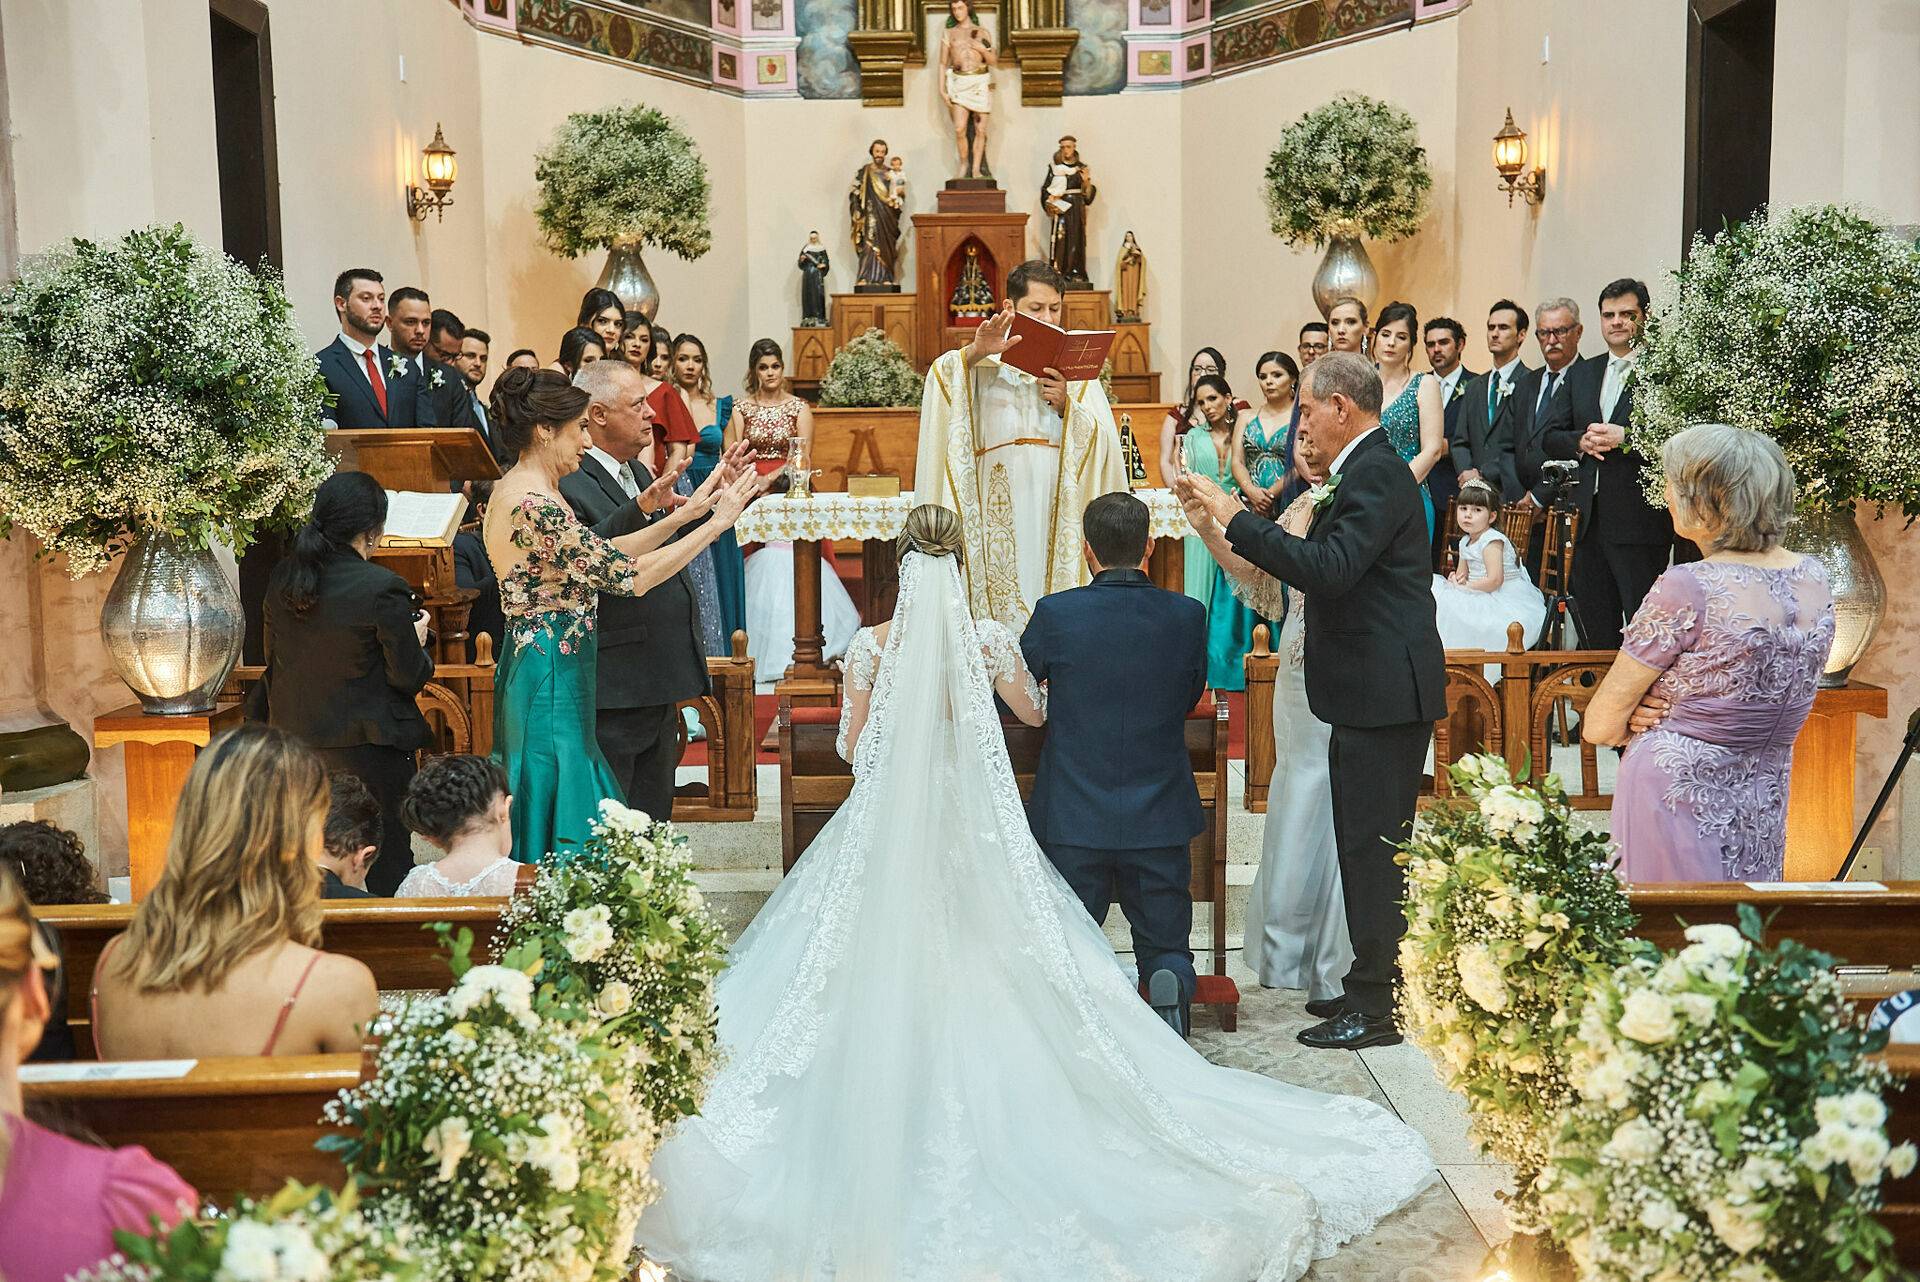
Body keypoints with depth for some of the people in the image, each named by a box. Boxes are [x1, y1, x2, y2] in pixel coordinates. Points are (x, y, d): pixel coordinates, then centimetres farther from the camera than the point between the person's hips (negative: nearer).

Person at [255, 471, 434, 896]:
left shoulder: (281, 579, 0)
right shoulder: (382, 588, -18)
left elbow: (274, 657, 13)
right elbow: (409, 678, -12)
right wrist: (415, 639, 8)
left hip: (295, 741, 6)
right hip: (368, 748, -6)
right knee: (383, 865, 6)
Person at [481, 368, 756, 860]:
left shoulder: (516, 488, 10)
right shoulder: (534, 504, -21)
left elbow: (604, 555, 9)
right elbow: (629, 576, -22)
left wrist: (684, 514, 4)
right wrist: (716, 523, -15)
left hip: (535, 668, 10)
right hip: (552, 677, -10)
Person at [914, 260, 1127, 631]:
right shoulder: (988, 359, 11)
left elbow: (1103, 438, 8)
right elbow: (940, 379, -9)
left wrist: (1066, 406, -8)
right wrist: (974, 353, -25)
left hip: (1060, 504, 2)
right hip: (1002, 501, -1)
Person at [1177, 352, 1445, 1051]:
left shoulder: (1376, 474, -15)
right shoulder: (1366, 470, 17)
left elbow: (1329, 569, -26)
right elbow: (1332, 567, 17)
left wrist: (1235, 516, -21)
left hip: (1383, 691, -11)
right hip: (1373, 691, 11)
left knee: (1372, 847, -4)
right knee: (1368, 845, 16)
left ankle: (1376, 1006, 5)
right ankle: (1376, 985, 26)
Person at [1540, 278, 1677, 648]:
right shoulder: (1580, 374, 17)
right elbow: (1548, 436, 13)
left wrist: (1626, 437, -20)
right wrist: (1580, 441, -6)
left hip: (1640, 521, -6)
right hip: (1589, 519, 6)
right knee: (1596, 628, 13)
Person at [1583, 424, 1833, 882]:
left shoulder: (1686, 589, -19)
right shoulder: (1813, 578, 2)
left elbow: (1598, 726, -12)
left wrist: (1642, 723, 8)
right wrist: (1675, 714, 0)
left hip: (1677, 804, -7)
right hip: (1765, 814, 7)